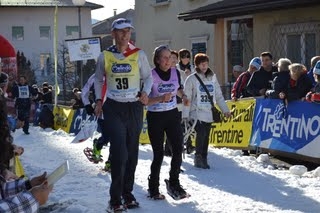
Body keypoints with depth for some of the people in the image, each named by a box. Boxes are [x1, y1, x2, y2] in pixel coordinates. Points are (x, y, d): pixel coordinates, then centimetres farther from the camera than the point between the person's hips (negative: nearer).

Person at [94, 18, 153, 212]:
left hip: (134, 107, 2)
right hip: (113, 108, -2)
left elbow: (148, 76, 9)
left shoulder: (139, 54, 0)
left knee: (132, 152, 9)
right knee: (119, 153, -12)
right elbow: (99, 80, 14)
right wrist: (99, 100, 3)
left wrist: (145, 92, -9)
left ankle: (127, 192, 23)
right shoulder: (105, 56, 1)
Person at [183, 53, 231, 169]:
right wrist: (185, 115, -9)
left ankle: (203, 159, 16)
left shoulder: (212, 78, 11)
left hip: (208, 113, 4)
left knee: (206, 137, 5)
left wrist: (225, 110, 10)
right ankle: (198, 157, -6)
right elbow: (187, 98, -4)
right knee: (201, 133, -21)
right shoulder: (191, 79, -2)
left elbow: (218, 95, 15)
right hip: (196, 113, -4)